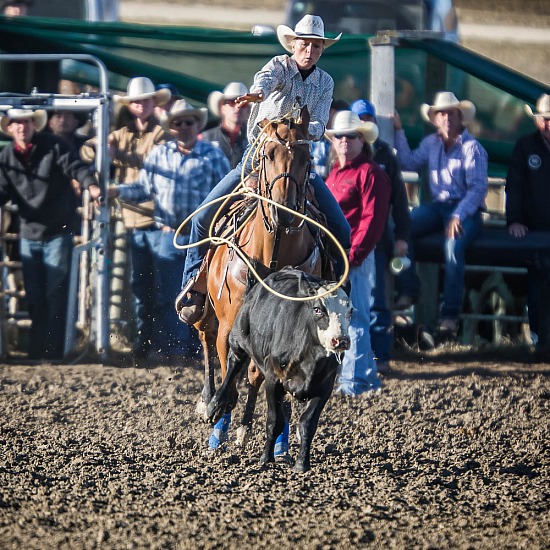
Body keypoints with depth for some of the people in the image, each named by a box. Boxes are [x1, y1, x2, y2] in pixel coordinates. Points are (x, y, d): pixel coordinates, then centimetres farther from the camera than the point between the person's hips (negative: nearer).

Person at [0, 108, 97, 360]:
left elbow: (76, 167, -16)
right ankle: (36, 351, 18)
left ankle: (54, 351, -5)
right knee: (34, 298, 9)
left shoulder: (54, 147, -7)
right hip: (29, 233, 4)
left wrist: (90, 184, -35)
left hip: (58, 232, -4)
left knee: (55, 294, -7)